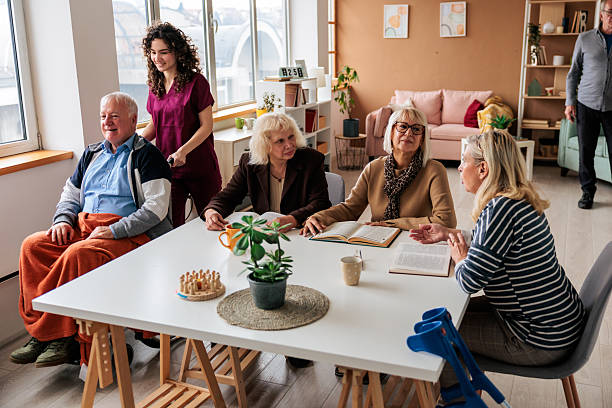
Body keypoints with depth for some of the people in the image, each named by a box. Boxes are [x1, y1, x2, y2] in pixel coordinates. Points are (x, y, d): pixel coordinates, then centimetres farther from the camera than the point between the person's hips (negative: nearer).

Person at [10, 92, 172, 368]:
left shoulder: (147, 156, 1)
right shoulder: (92, 154, 23)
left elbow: (156, 208, -10)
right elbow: (70, 195, 28)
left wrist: (113, 231, -19)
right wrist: (63, 220, 5)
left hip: (129, 233, -7)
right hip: (83, 227, 7)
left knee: (77, 254, -33)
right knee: (32, 246, -17)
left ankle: (58, 335, -20)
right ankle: (40, 332, -17)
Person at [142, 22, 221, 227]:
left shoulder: (195, 82, -8)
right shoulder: (155, 85, 10)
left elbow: (206, 125, -10)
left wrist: (182, 151, -22)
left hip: (199, 166, -4)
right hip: (167, 166, 5)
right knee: (171, 226, 2)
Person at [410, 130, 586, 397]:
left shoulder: (501, 209, -28)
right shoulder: (518, 200, 3)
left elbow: (469, 282, -27)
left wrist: (459, 257, -6)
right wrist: (447, 234, 16)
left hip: (541, 341, -9)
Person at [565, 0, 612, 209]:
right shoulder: (585, 39, 5)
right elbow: (574, 72, 8)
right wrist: (570, 102, 2)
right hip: (587, 105, 0)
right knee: (585, 151, 5)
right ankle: (588, 192, 18)